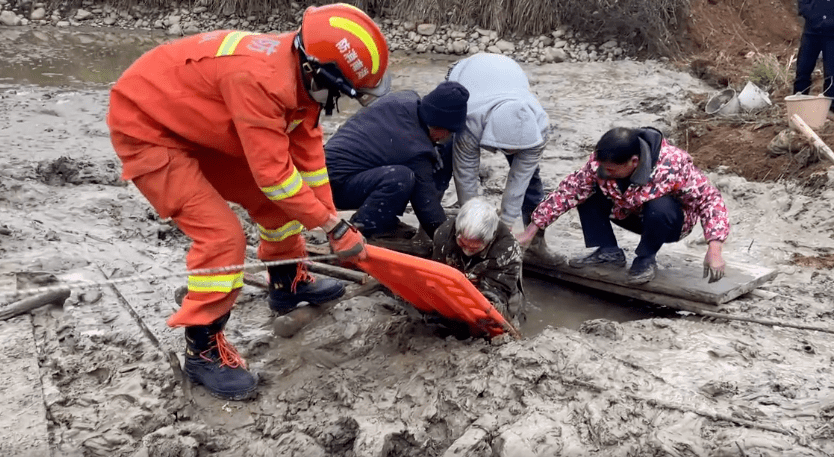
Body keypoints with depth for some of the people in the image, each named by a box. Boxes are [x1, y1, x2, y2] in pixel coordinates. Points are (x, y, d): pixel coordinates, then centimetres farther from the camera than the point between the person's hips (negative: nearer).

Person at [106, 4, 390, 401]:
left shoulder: (298, 72, -6)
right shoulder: (261, 80, -36)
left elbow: (308, 154, 2)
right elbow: (273, 174, -31)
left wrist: (332, 223, 3)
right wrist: (334, 226, -20)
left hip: (198, 124, 9)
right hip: (146, 127, -9)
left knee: (276, 200, 12)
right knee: (222, 235, -18)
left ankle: (289, 283, 35)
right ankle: (202, 349, -1)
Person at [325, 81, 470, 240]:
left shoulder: (407, 98, -3)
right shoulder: (416, 148, -25)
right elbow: (426, 203, -18)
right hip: (337, 183, -9)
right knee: (401, 177, -34)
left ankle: (385, 224, 11)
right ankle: (358, 232, -15)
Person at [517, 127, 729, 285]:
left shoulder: (673, 165, -35)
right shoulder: (600, 163, -24)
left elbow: (709, 198, -30)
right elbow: (568, 192, -19)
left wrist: (714, 251, -40)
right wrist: (530, 232, -20)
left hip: (670, 221, -4)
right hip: (630, 213, 4)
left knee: (660, 207, -39)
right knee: (585, 191, -14)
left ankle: (645, 258, -10)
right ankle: (608, 251, -3)